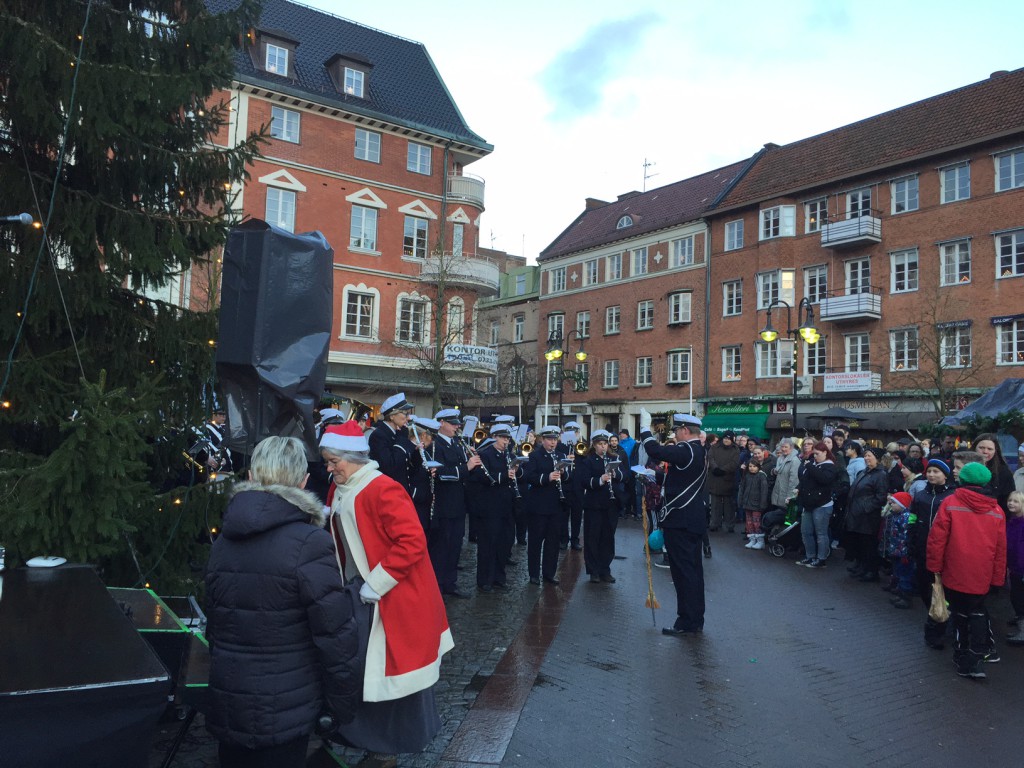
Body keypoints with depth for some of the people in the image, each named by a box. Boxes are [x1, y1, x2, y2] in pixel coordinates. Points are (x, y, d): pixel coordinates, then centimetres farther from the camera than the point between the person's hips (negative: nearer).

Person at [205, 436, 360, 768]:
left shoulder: (224, 540, 2)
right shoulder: (309, 543, -20)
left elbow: (214, 621, 11)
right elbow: (335, 634, -19)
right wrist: (344, 703, -7)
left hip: (227, 704, 6)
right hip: (285, 709, -6)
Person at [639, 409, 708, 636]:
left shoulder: (686, 451, -18)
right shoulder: (699, 452, 13)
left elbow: (655, 450, -26)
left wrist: (645, 427, -12)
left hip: (680, 521, -10)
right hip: (695, 521, 10)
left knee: (683, 572, -4)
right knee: (693, 570, 15)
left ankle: (686, 623, 2)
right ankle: (696, 620, 24)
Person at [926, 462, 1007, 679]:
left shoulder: (950, 503, -10)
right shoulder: (996, 511, 0)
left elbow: (937, 539, -11)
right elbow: (1001, 549, 4)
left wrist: (935, 567, 0)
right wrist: (998, 578, 12)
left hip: (954, 573, -2)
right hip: (982, 577, 3)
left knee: (960, 613, 11)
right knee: (977, 612, 18)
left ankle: (964, 657, 19)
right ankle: (976, 656, 10)